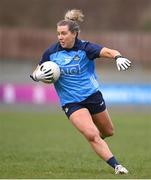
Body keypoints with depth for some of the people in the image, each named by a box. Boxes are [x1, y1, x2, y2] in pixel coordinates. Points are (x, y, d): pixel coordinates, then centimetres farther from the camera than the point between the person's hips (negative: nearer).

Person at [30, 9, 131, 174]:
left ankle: (96, 139, 52)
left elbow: (108, 52, -27)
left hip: (93, 96, 1)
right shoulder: (51, 52, -6)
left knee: (108, 132, 18)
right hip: (71, 103, -1)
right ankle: (116, 165, -12)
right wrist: (38, 76, -18)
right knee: (92, 135, -19)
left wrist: (118, 57, -49)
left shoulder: (85, 48, -12)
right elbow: (36, 73, 6)